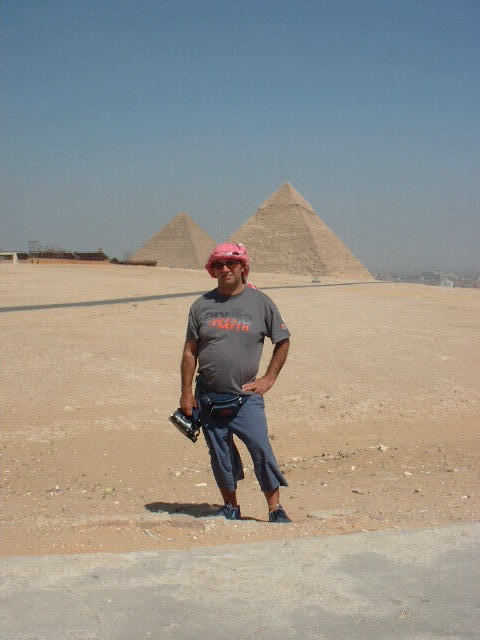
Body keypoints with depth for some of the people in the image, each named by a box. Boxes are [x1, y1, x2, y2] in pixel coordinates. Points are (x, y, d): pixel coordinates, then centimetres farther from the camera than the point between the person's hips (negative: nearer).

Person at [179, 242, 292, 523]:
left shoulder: (261, 303, 1)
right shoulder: (202, 305, 5)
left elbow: (283, 341, 11)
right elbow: (190, 351, 8)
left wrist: (269, 379, 4)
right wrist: (187, 392, 3)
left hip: (246, 397, -2)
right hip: (208, 398, 2)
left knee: (262, 450, -10)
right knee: (220, 456, 9)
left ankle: (276, 509, 1)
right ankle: (231, 506, 24)